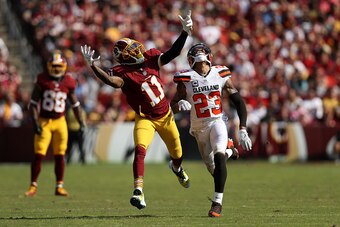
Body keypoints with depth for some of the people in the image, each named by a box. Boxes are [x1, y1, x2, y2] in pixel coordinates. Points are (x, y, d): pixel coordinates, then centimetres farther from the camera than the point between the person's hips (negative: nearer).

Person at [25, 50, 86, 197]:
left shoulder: (68, 82, 0)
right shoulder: (42, 80, -7)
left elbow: (75, 104, 11)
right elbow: (33, 103, -5)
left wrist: (81, 122, 7)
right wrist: (35, 122, -14)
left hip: (60, 121, 2)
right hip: (44, 121, -2)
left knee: (59, 156, 4)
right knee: (38, 155, -6)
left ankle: (59, 187, 11)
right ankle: (33, 186, 3)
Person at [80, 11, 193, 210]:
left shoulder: (149, 58, -7)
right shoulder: (123, 73, -24)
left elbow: (172, 53, -5)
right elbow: (111, 81, -45)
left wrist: (185, 32, -14)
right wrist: (93, 66, -59)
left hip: (166, 115, 5)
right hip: (145, 119, -5)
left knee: (177, 152, 20)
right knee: (140, 150, -27)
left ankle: (177, 167, 57)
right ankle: (139, 191, -32)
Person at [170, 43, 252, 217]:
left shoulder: (221, 76, -4)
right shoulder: (187, 79, -6)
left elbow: (238, 102, 1)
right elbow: (173, 107, -4)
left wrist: (242, 130, -6)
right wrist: (180, 104, -30)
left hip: (218, 122, -1)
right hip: (199, 128, 1)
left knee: (218, 157, -27)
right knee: (214, 169, 8)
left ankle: (217, 202, -21)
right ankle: (228, 151, 45)